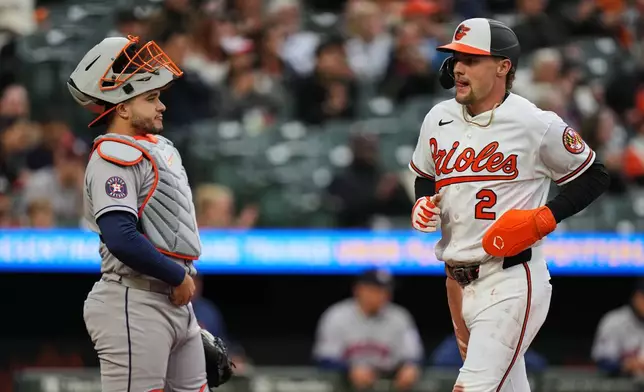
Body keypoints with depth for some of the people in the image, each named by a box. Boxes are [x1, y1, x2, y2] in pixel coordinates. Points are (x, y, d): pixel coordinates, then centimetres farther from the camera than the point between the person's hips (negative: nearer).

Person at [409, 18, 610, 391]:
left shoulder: (537, 125, -10)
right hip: (458, 284, 7)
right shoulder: (438, 119, 8)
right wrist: (422, 204, 3)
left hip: (511, 281, -7)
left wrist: (542, 219, -12)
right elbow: (424, 176, 25)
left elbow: (594, 176, 1)